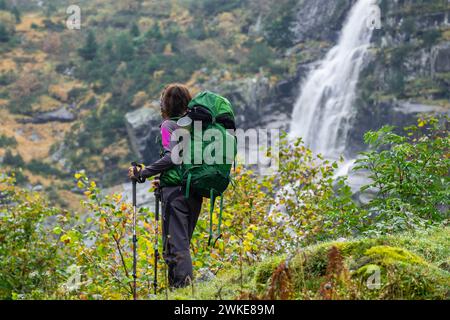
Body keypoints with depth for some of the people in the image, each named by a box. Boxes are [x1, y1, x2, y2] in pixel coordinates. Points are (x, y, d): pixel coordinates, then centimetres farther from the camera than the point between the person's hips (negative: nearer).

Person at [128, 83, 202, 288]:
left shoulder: (169, 125, -3)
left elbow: (171, 156, -17)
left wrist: (142, 173, -11)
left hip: (176, 191, -7)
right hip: (195, 192, 7)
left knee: (175, 244, -9)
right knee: (183, 242, 13)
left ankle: (183, 283, -20)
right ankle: (183, 284, 11)